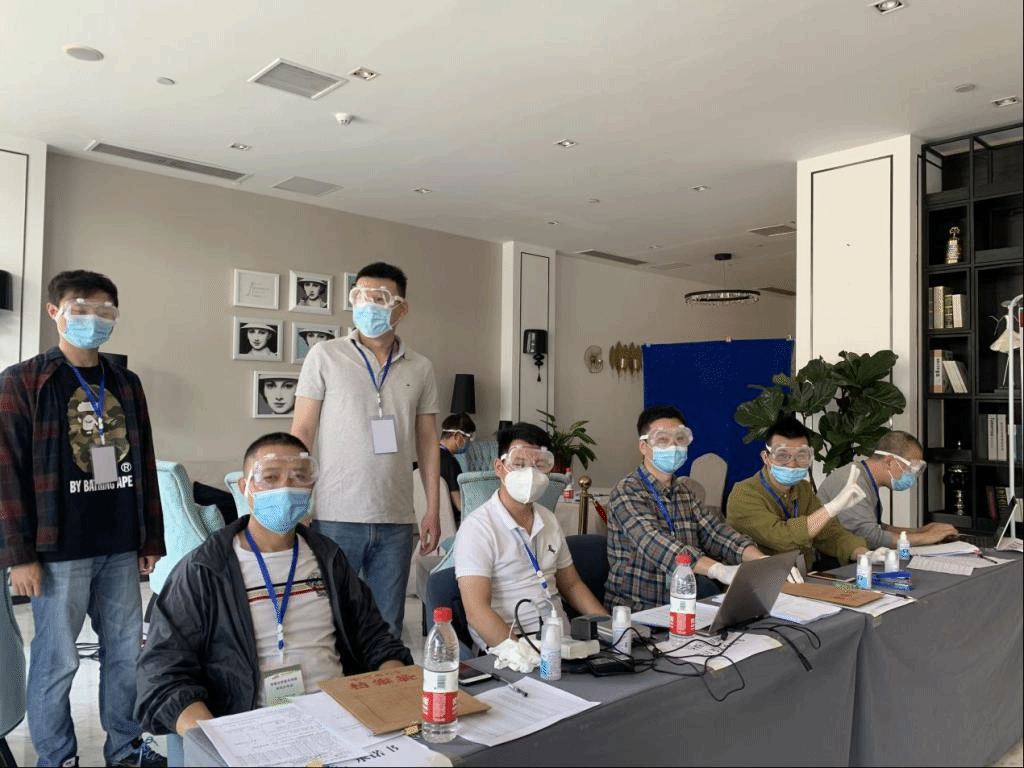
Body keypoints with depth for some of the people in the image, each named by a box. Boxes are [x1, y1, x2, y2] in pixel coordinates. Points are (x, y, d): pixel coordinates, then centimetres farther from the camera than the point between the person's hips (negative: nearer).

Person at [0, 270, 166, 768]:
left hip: (121, 548, 4)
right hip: (59, 550, -4)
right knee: (57, 660, 6)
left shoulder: (126, 384, 11)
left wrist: (151, 539, 11)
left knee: (127, 652, 12)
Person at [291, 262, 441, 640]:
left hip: (396, 521, 3)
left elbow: (427, 442, 10)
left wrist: (433, 510, 6)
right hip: (335, 517, -2)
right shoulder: (325, 356, -1)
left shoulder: (420, 369, 7)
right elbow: (301, 432, -1)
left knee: (388, 626, 12)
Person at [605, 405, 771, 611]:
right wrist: (720, 570, -41)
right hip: (635, 610, -7)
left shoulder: (683, 491, 15)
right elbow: (655, 544, -28)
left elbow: (715, 531, 1)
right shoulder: (627, 492, -11)